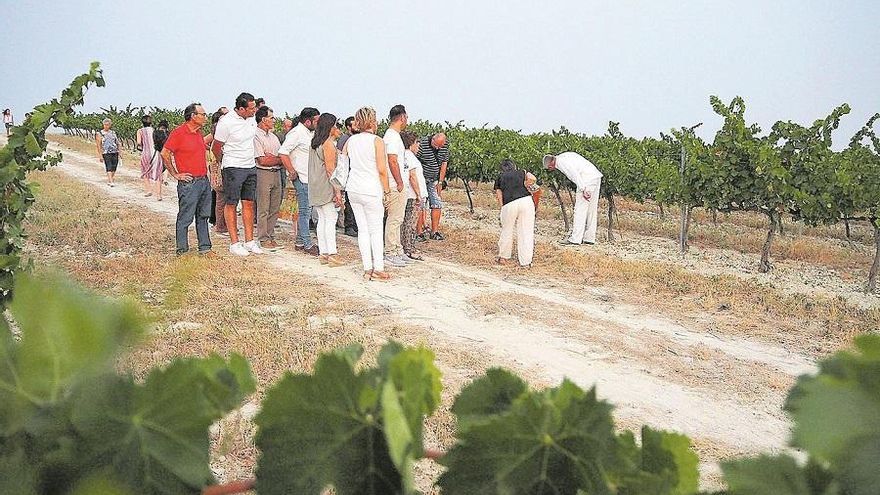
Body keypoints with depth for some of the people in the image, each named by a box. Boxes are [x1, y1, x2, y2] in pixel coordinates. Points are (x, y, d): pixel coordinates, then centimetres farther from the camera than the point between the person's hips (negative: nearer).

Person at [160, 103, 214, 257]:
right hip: (188, 182, -8)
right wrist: (175, 174, -10)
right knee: (185, 218, -2)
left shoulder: (199, 133, 13)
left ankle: (205, 247, 19)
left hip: (204, 180, 8)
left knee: (203, 216, 12)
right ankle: (182, 250, 5)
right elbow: (165, 154, -12)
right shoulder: (178, 132, -11)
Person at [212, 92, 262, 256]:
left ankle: (249, 241, 15)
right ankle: (234, 243, 4)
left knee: (249, 203, 9)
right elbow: (216, 148, -6)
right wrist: (223, 164, 9)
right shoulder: (226, 122, -17)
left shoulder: (252, 119, 3)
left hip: (251, 167, 7)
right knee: (231, 204, 0)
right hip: (233, 168, -7)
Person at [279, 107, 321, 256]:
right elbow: (283, 153, -20)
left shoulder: (311, 133, 16)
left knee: (306, 211, 12)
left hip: (311, 179, 9)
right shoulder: (296, 133, -13)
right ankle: (307, 244, -2)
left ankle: (300, 242, 18)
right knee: (305, 211, -6)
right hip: (302, 178, -9)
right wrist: (292, 172, -17)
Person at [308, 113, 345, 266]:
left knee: (322, 219, 9)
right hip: (327, 187, -9)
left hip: (316, 187, 9)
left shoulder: (314, 143, 14)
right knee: (330, 219, -7)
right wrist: (337, 191, -16)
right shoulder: (328, 143, -11)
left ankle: (323, 253, 10)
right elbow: (330, 168, -16)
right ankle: (332, 254, -9)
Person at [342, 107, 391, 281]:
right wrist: (387, 190, -2)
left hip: (353, 189, 6)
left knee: (362, 230, 10)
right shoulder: (377, 141, -10)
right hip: (371, 191, -6)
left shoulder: (351, 140, 6)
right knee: (376, 231, 4)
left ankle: (367, 269, 11)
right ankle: (378, 269, 6)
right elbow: (382, 170, -11)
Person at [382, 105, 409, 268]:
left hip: (396, 186, 11)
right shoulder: (393, 136, -16)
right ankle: (390, 254, -2)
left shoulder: (392, 135, 16)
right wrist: (400, 183, -18)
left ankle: (397, 251, 22)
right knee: (394, 219, -6)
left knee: (396, 219, 15)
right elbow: (392, 161, -21)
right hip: (395, 186, -11)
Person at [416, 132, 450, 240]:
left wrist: (440, 182, 3)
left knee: (437, 205, 3)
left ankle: (435, 231, 9)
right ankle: (418, 232, -6)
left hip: (434, 180, 6)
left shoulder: (445, 146, -4)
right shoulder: (422, 144, -21)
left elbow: (444, 164, 5)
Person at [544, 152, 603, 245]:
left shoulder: (560, 161, -5)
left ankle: (575, 239, -5)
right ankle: (589, 238, 16)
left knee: (580, 210, -6)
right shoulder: (566, 156, 24)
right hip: (596, 177, 10)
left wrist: (583, 189, -23)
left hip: (587, 180, -10)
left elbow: (574, 173, -18)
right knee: (591, 210, 12)